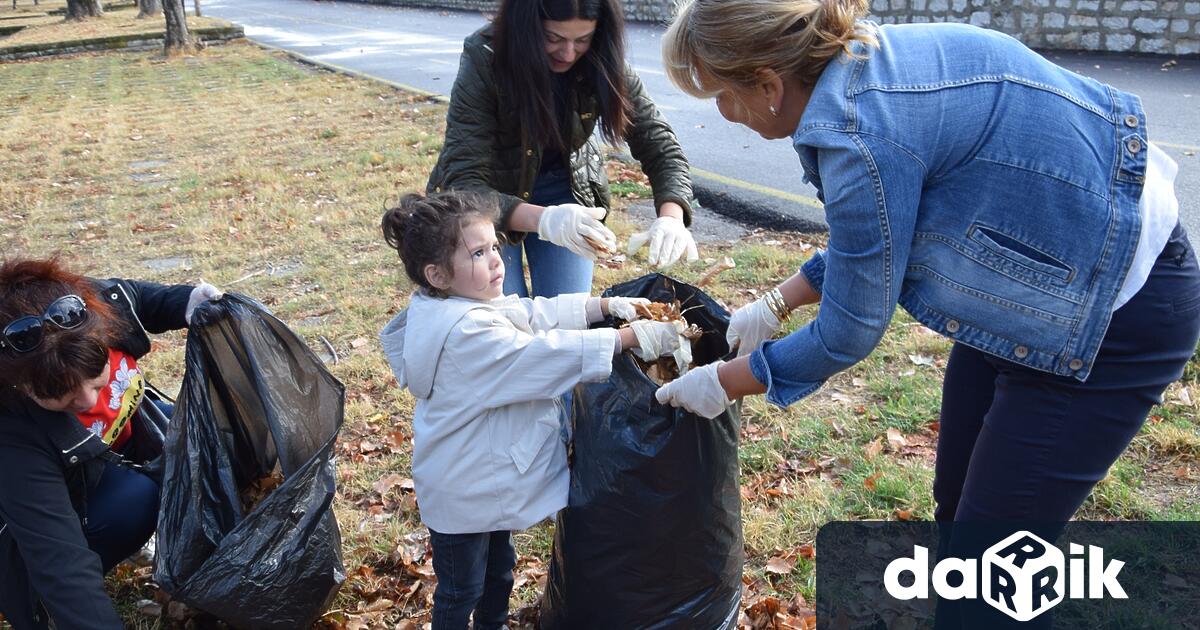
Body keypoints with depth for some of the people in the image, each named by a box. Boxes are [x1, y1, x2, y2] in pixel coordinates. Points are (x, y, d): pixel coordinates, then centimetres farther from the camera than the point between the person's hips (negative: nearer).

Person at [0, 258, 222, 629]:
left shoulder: (100, 302, -31)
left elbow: (136, 297, -5)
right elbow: (60, 561, -45)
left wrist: (186, 301, -24)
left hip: (125, 434, 6)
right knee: (137, 499, -31)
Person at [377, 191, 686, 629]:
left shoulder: (462, 302, -2)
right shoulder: (467, 331, -33)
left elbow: (537, 312, 1)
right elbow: (546, 354, -33)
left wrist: (607, 305, -7)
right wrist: (629, 339, -29)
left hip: (489, 475, 10)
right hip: (463, 492, -10)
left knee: (499, 568, 30)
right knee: (461, 590, 13)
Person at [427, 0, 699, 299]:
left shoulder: (602, 62, -19)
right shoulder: (484, 60, -28)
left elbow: (659, 144, -15)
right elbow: (463, 183, -33)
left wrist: (671, 218, -36)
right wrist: (542, 219, -51)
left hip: (565, 188, 3)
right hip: (489, 195, -2)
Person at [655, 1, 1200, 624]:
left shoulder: (862, 131, -30)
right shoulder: (864, 61, -2)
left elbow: (848, 332, -17)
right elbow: (872, 237, 13)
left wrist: (724, 382, -4)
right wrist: (778, 302, 12)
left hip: (1115, 313, -9)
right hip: (1033, 276, 9)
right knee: (957, 504, 19)